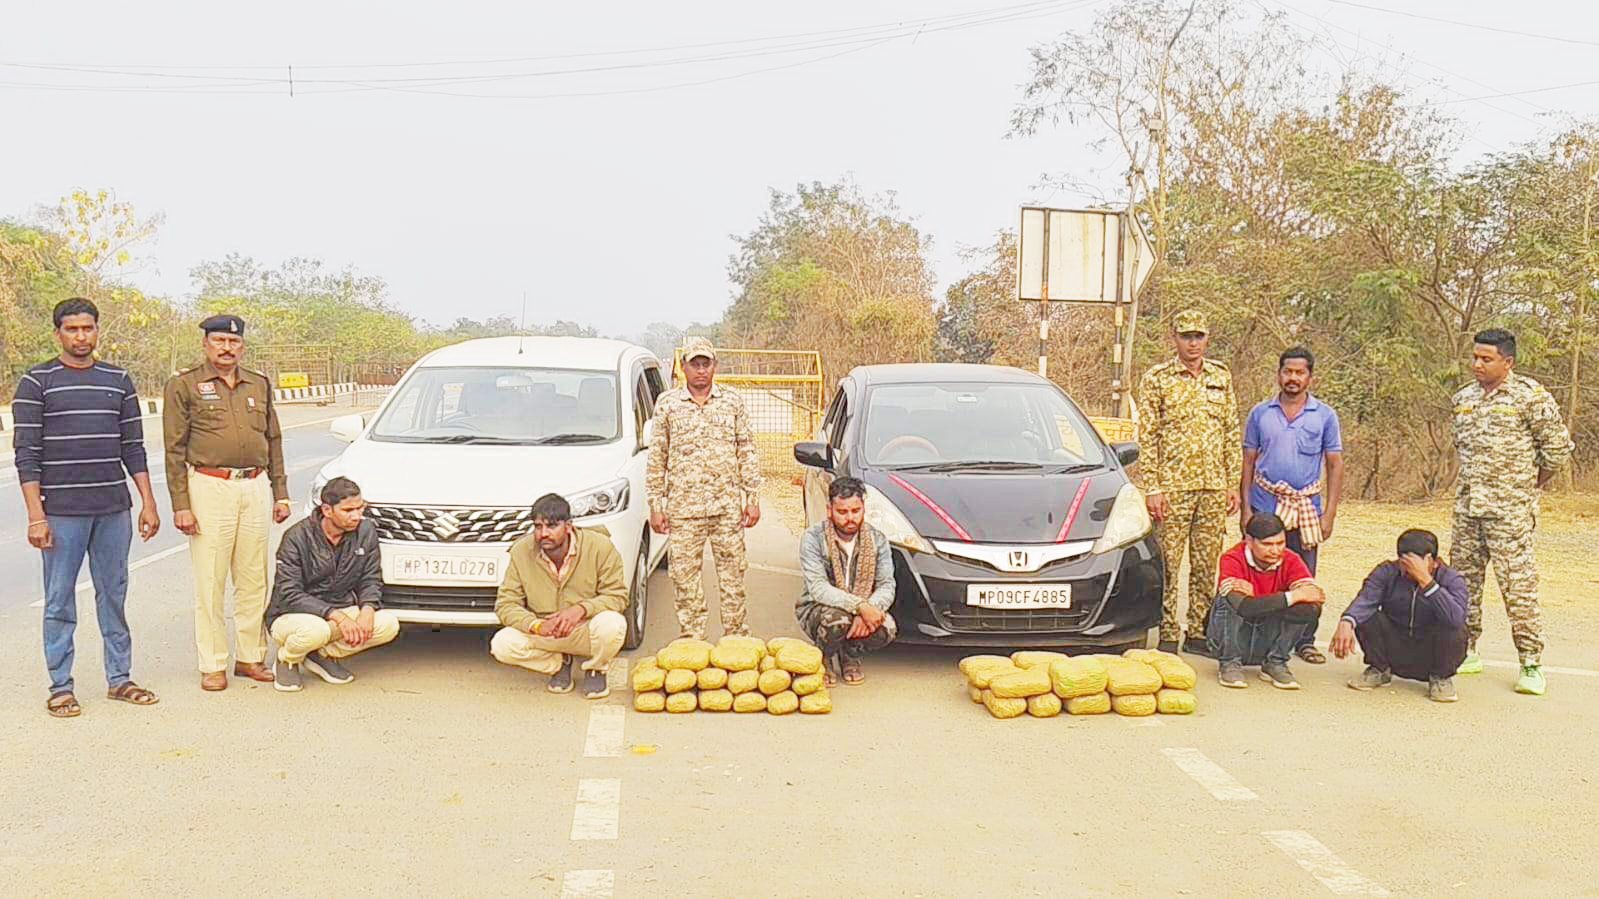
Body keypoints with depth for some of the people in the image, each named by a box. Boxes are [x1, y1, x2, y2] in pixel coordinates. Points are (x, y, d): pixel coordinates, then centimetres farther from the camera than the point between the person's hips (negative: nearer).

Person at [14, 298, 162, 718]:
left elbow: (133, 448, 13)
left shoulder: (119, 381, 11)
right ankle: (60, 686, 12)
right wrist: (36, 516, -10)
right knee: (59, 601, 3)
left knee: (114, 595, 9)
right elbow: (26, 454, -4)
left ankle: (119, 678, 18)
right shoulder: (36, 382, 0)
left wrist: (148, 503, 7)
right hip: (61, 511, -3)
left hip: (114, 509, 3)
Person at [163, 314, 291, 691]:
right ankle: (213, 664, 6)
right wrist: (180, 504, -8)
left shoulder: (259, 385, 14)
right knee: (210, 582, -2)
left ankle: (251, 657, 16)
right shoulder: (184, 385, 2)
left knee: (254, 580, 7)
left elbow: (274, 442, 19)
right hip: (210, 488, -4)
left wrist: (281, 493, 14)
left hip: (255, 487, 4)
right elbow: (175, 450, -1)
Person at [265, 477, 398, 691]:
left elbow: (371, 580, 2)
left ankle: (323, 655, 1)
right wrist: (336, 616, -32)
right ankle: (287, 661, -3)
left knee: (389, 624, -20)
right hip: (290, 616, -5)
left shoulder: (366, 531, -5)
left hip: (339, 611, 5)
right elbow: (289, 595, -22)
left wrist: (367, 609, -21)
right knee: (316, 629, -39)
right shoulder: (297, 537, -18)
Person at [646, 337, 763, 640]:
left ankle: (737, 638, 14)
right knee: (685, 578, 1)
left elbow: (747, 452, 10)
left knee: (733, 575, 4)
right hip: (683, 506, 0)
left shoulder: (732, 402, 8)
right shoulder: (667, 403, 5)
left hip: (728, 505, 1)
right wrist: (655, 505, 2)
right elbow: (657, 456, 6)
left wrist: (752, 497, 4)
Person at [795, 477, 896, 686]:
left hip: (864, 613, 3)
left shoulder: (877, 539, -3)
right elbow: (818, 589, -25)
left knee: (887, 628, -28)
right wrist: (860, 606, -36)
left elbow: (887, 586, -8)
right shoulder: (813, 538, -15)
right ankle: (825, 660, -1)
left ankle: (850, 657, 6)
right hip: (817, 609, -3)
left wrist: (871, 609, -31)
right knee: (836, 620, -37)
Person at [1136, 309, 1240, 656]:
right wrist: (1152, 488, -9)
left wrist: (1234, 484, 8)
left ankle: (1198, 633, 17)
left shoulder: (1222, 378, 12)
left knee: (1207, 565, 8)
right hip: (1173, 486, -4)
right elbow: (1147, 437, -3)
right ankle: (1167, 635, 5)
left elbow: (1232, 434, 14)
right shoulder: (1156, 379, -1)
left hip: (1214, 488, 4)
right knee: (1167, 564, -2)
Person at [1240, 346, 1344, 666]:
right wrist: (1245, 507, 2)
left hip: (1306, 507, 0)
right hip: (1265, 505, 0)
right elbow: (1248, 463, 9)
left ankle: (1305, 640, 13)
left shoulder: (1325, 416, 5)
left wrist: (1330, 513, -2)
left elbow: (1335, 465, 6)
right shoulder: (1260, 414, 7)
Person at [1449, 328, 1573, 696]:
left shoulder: (1530, 396, -8)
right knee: (1463, 580, 10)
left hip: (1510, 509, -6)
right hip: (1467, 506, 6)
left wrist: (1529, 486, 2)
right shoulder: (1464, 398, 10)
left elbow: (1558, 448, -4)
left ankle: (1532, 665, 0)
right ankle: (1465, 653, 21)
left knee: (1518, 585, -7)